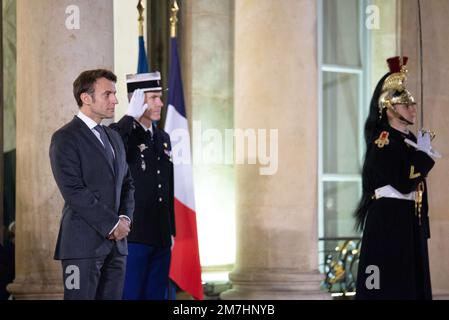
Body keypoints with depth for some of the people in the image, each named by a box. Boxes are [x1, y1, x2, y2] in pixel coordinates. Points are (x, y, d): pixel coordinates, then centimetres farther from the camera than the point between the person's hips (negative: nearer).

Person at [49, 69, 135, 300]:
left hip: (116, 242, 7)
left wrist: (125, 217, 1)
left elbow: (126, 183, 20)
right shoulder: (65, 139, -7)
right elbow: (74, 191, -15)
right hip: (83, 243, -7)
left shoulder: (113, 138, 19)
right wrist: (111, 223, -13)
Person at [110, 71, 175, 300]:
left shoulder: (163, 138, 15)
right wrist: (131, 115, -25)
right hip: (133, 236, -7)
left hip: (160, 238, 7)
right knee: (130, 295, -4)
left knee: (156, 295, 10)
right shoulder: (121, 133, -6)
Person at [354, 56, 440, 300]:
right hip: (388, 222, -9)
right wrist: (425, 156, -9)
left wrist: (423, 214, 15)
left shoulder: (410, 141, 15)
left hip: (412, 223, 9)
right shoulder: (382, 143, -11)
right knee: (392, 286, -8)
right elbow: (404, 183, -22)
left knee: (413, 281, 8)